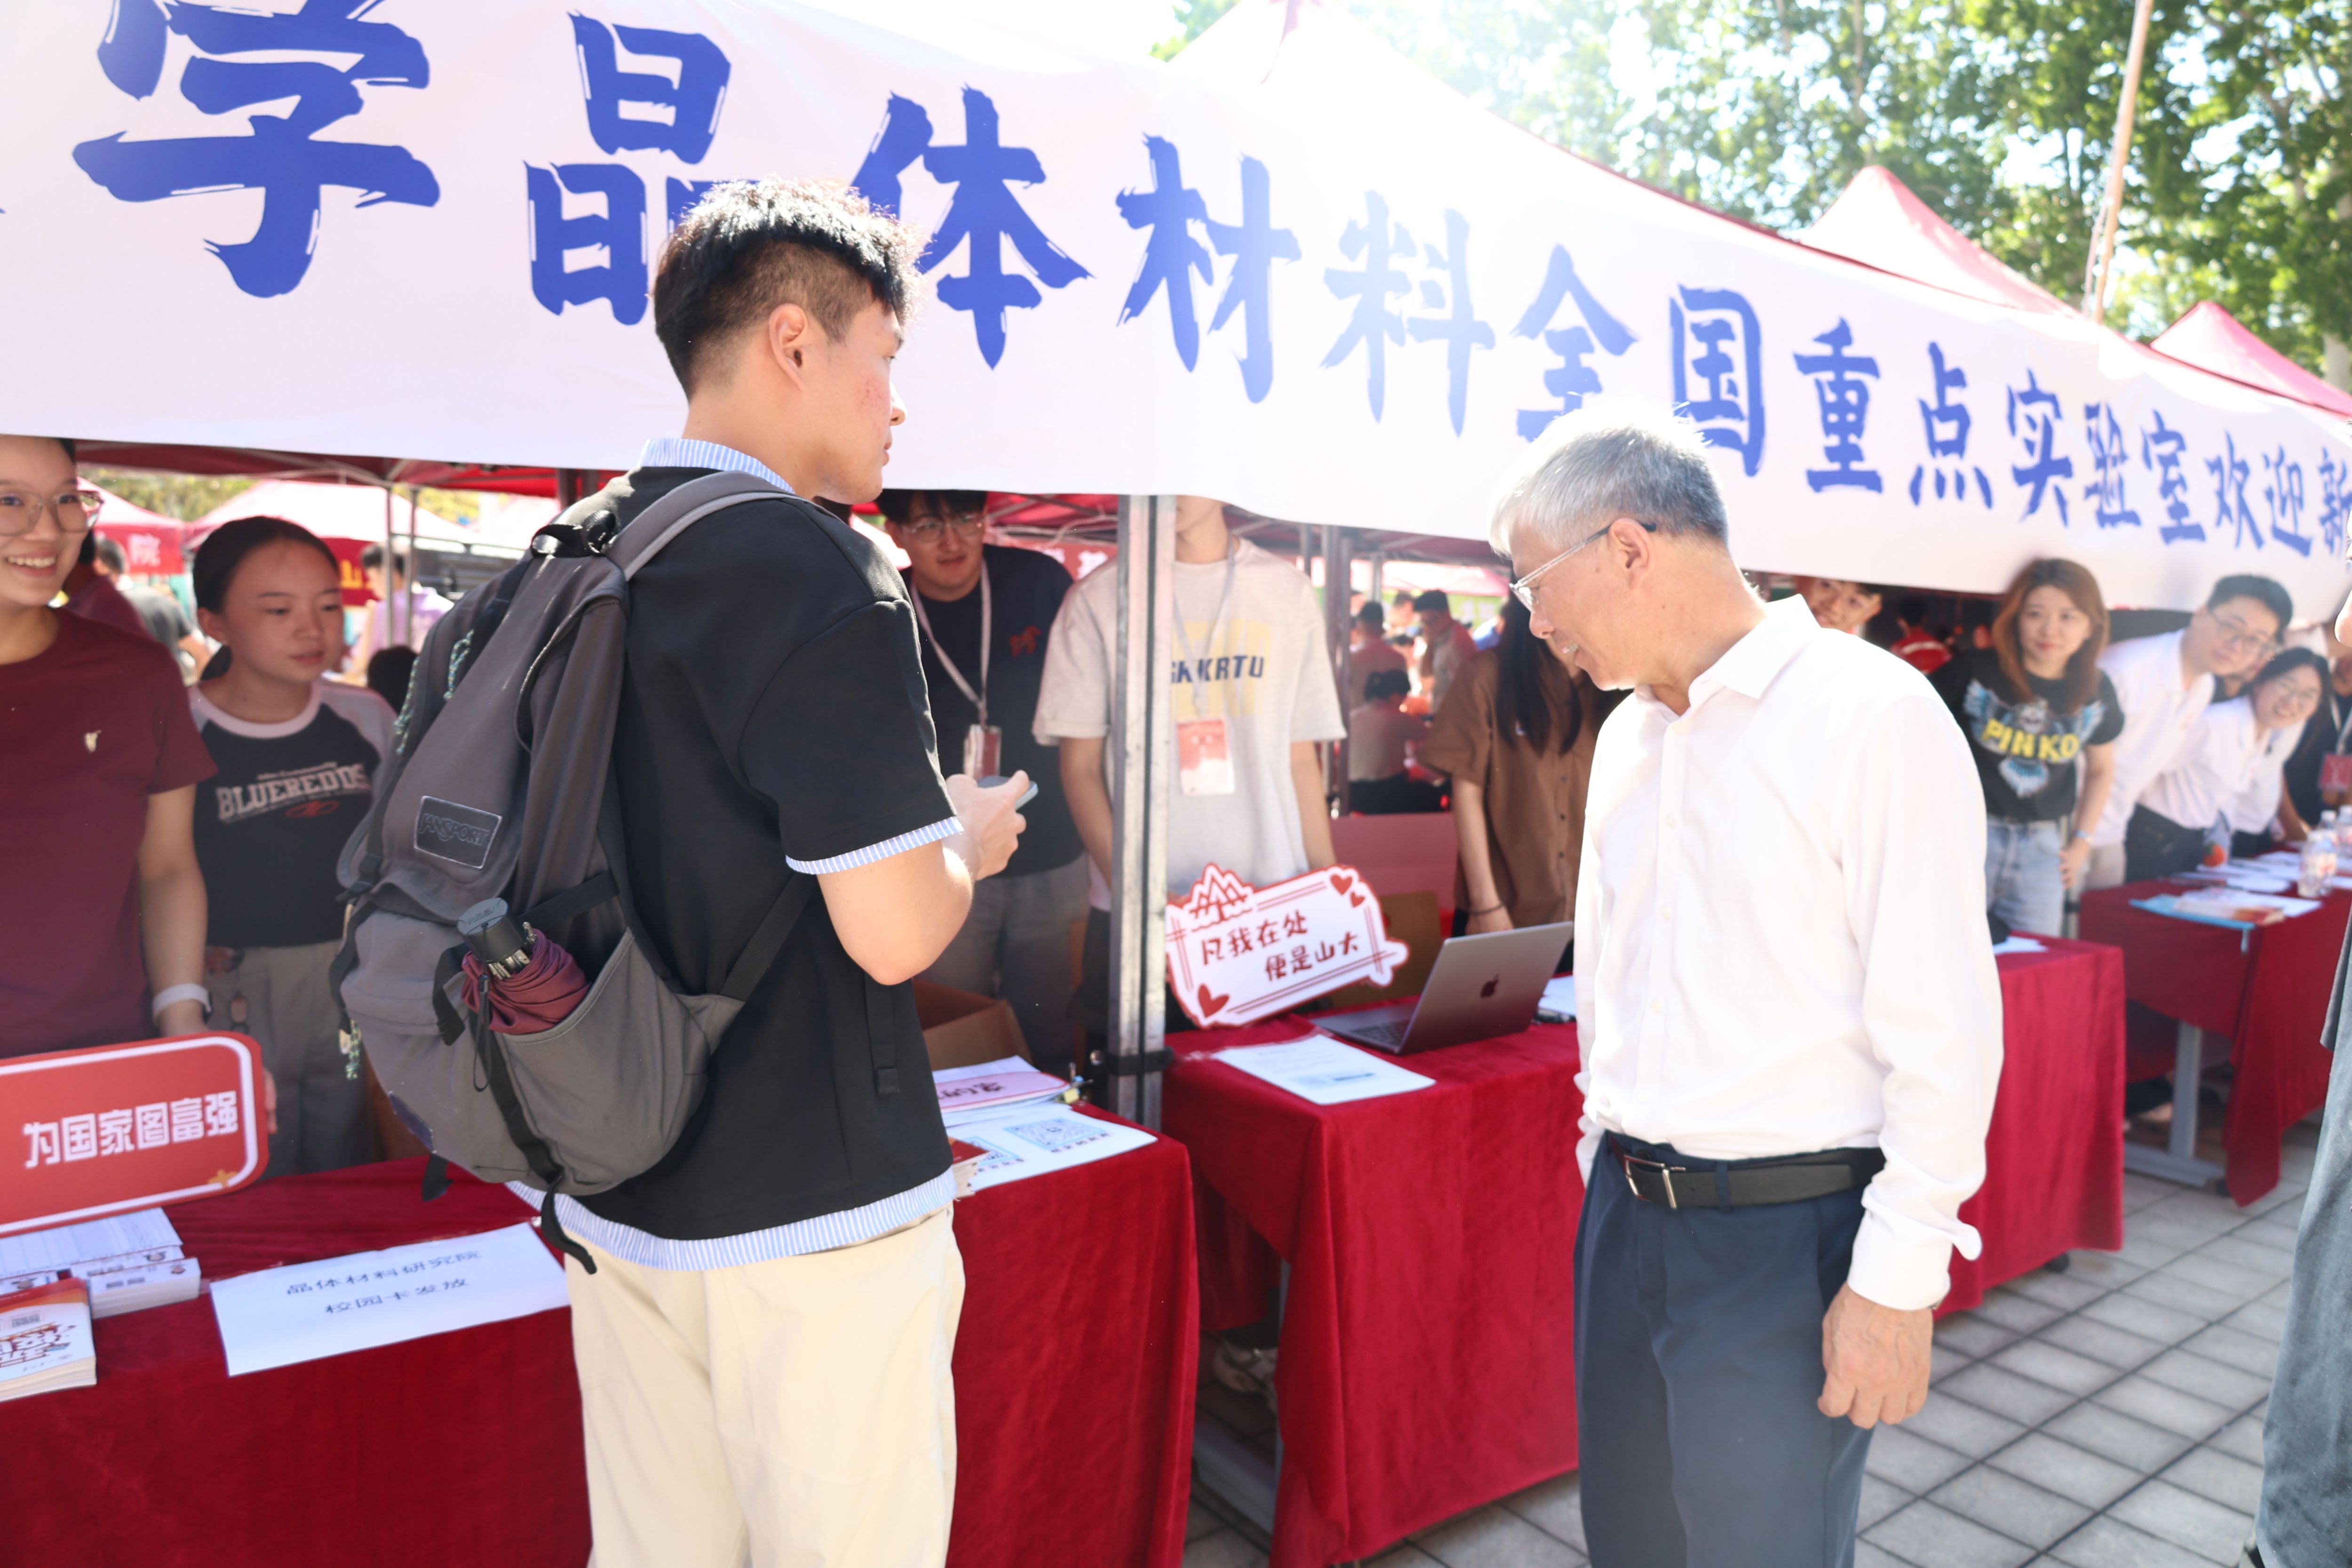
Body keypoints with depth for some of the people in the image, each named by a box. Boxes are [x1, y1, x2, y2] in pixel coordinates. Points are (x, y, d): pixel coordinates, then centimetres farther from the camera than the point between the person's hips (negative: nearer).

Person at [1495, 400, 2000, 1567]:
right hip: (1627, 1211, 7)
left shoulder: (1872, 716, -15)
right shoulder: (1626, 732, 9)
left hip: (1788, 1232, -6)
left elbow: (1942, 1031, -15)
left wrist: (1897, 1282, -14)